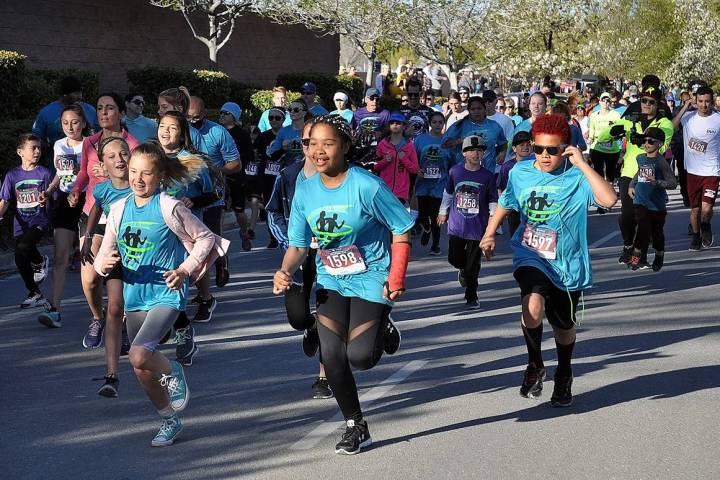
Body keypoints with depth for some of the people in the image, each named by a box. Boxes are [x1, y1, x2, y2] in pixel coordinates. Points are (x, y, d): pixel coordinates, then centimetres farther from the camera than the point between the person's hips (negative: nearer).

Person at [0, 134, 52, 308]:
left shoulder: (44, 173, -1)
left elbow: (49, 196, -2)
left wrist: (45, 198, -26)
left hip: (39, 222, -3)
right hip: (21, 224, 4)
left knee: (23, 247, -30)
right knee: (21, 261, 3)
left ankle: (40, 261, 4)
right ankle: (35, 294, 22)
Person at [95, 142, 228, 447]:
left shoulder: (169, 208, -10)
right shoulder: (119, 209, 4)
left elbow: (205, 238, -2)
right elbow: (103, 255, 7)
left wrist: (185, 269, -14)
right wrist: (104, 264, -16)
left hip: (166, 295, -6)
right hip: (134, 296, 6)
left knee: (139, 356, -27)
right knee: (143, 373, 14)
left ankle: (172, 372, 6)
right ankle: (170, 422, 38)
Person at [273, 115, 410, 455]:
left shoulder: (366, 186, -18)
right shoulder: (305, 191, -2)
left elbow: (401, 232, -10)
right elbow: (298, 245, 5)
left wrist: (396, 278, -17)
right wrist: (285, 271, -15)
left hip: (371, 278, -4)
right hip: (331, 282, 4)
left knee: (359, 356, -15)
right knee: (331, 355, -6)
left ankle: (382, 330, 23)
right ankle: (356, 427, 15)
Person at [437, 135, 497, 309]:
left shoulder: (488, 176, -5)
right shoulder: (455, 171, 0)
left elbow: (493, 201, 1)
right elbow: (448, 192, 16)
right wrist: (443, 211, 23)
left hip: (478, 226, -2)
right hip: (457, 225, 2)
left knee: (473, 266, 1)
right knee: (454, 258, 3)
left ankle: (471, 297, 16)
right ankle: (463, 269, 39)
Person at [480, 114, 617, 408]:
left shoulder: (576, 177, -13)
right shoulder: (521, 172, -1)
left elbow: (608, 199, -31)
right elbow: (506, 203, 18)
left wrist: (582, 164, -27)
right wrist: (490, 233, 9)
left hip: (567, 263, 0)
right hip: (530, 257, 0)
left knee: (564, 326, 16)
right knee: (533, 306, -29)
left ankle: (564, 376, 47)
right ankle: (535, 366, -3)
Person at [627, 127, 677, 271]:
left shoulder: (661, 162, -14)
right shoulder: (640, 158, 4)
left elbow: (673, 183, -18)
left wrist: (656, 182, -31)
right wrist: (632, 185, 15)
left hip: (657, 204, -3)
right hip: (641, 202, 3)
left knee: (657, 232, 12)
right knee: (644, 229, -13)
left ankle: (659, 258, 33)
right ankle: (638, 257, -3)